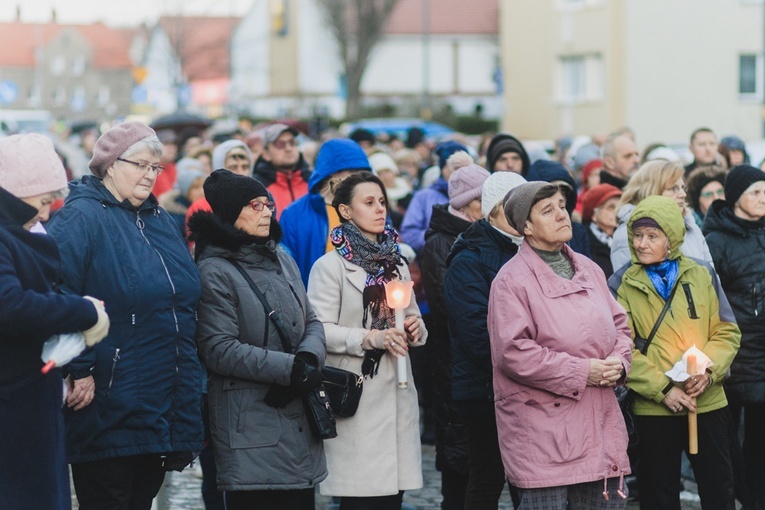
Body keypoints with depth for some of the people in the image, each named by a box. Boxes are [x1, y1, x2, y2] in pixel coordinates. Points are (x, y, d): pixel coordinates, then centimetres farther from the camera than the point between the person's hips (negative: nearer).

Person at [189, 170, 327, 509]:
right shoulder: (215, 272, -9)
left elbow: (312, 322, 16)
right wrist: (290, 368, -16)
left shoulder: (283, 260, 15)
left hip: (298, 418, 7)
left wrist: (308, 359, -8)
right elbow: (219, 350, -16)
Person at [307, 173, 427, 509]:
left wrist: (415, 328, 2)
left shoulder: (395, 263, 17)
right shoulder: (331, 266, -4)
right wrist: (371, 338, -20)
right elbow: (319, 331, -13)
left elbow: (413, 318, 25)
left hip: (396, 394, 6)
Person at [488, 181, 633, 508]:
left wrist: (618, 363, -2)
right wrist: (581, 372, -16)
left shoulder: (588, 269, 13)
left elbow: (619, 323, 21)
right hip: (542, 430, -7)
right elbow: (512, 352, -18)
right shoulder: (513, 280, -9)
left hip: (600, 424, 7)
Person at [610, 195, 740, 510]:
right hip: (654, 408, -1)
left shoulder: (702, 276, 4)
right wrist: (662, 388, -16)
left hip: (709, 401, 1)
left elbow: (727, 333, 4)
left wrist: (708, 371, -15)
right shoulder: (622, 285, -1)